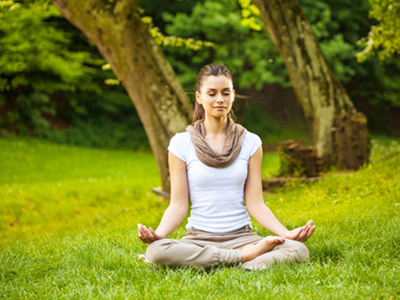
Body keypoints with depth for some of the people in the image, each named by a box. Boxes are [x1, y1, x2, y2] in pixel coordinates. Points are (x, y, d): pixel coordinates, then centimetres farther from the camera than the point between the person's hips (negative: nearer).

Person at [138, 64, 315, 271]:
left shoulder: (250, 143, 7)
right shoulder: (181, 143, 2)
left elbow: (255, 203, 4)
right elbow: (178, 204, -1)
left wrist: (286, 233, -12)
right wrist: (158, 233, -20)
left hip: (241, 236, 1)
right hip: (199, 237, -1)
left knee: (298, 250, -27)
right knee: (155, 251, -34)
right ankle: (245, 256, -22)